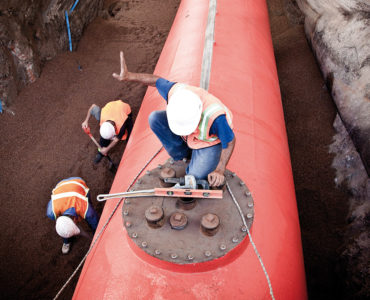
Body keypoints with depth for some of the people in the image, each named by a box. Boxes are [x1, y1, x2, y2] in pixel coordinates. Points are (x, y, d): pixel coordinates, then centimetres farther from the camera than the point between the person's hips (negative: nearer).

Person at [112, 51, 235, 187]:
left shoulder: (214, 116, -44)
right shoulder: (175, 91, -31)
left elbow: (230, 142, -26)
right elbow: (157, 80, -9)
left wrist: (220, 170, -27)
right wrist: (129, 76, -19)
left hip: (211, 141, -5)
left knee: (196, 178, -24)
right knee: (155, 119, -15)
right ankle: (183, 153, 2)